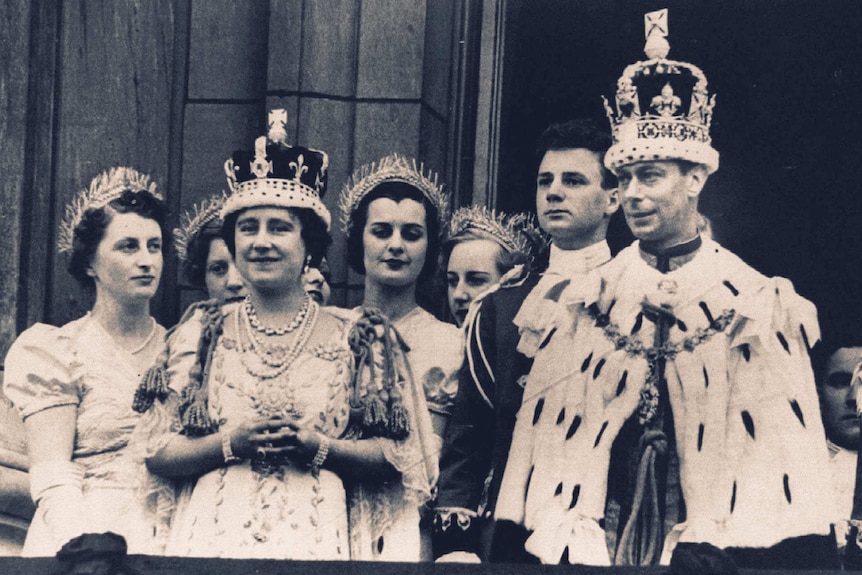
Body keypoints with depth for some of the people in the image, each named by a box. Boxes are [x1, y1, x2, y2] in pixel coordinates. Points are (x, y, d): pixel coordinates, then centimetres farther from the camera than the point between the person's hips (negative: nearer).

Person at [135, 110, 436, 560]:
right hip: (216, 532, 0)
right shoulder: (201, 334, 11)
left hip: (317, 535, 0)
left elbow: (397, 456, 6)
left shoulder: (357, 338, 8)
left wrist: (320, 447, -8)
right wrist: (230, 443, -8)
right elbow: (156, 452, 7)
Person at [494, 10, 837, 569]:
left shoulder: (757, 306, 2)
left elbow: (785, 443, -1)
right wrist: (540, 542, -4)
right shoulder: (586, 302, 8)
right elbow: (545, 435, 5)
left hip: (714, 543, -1)